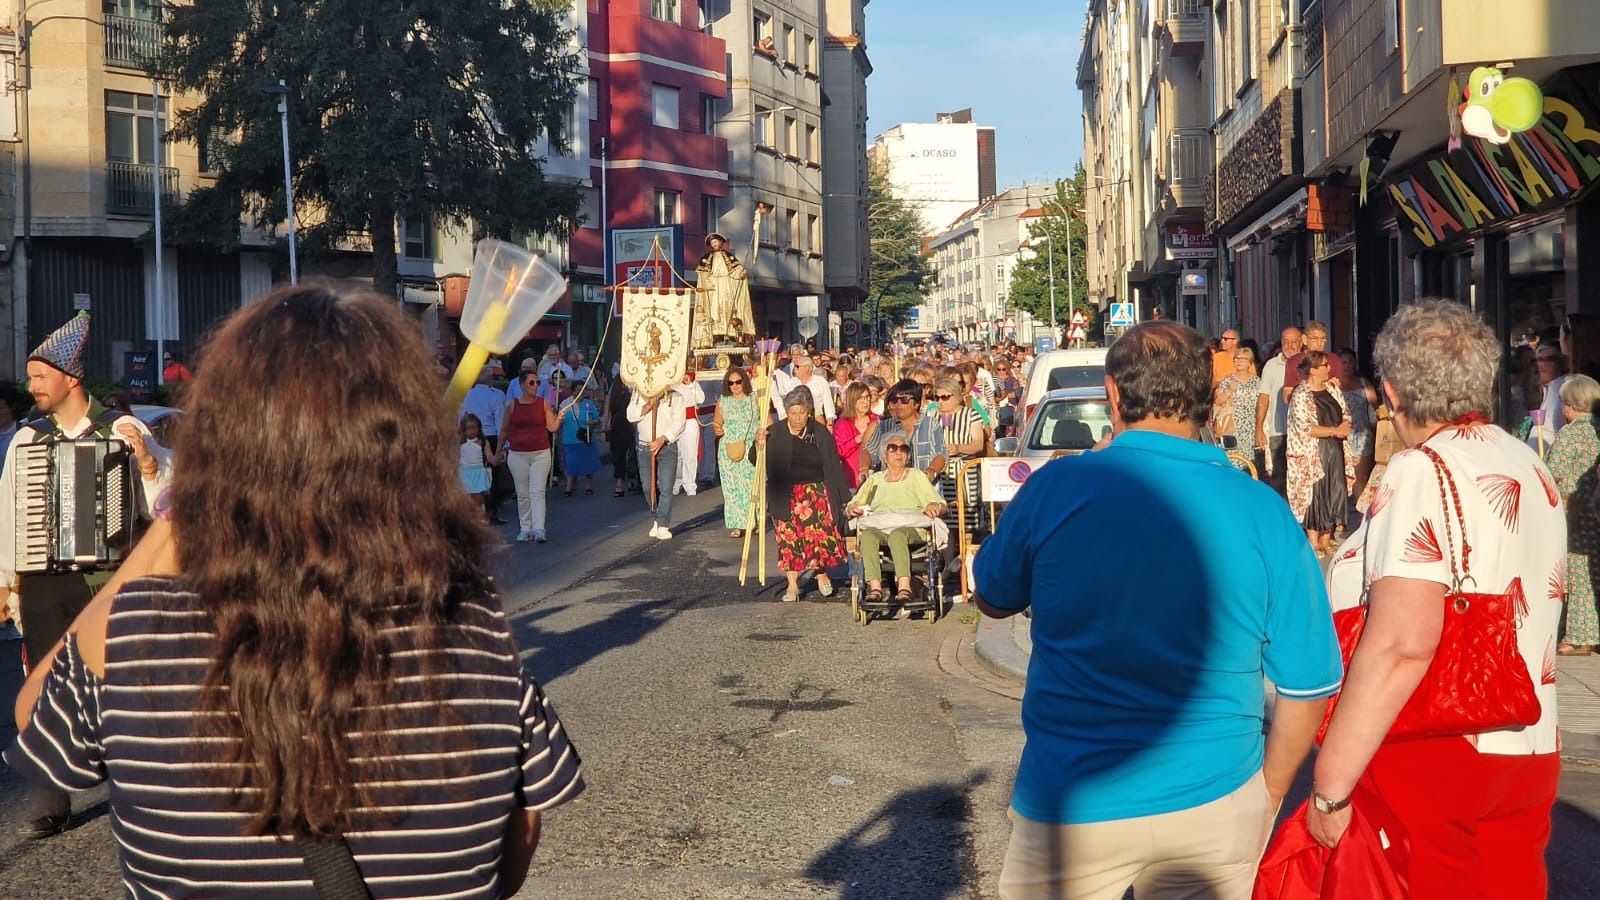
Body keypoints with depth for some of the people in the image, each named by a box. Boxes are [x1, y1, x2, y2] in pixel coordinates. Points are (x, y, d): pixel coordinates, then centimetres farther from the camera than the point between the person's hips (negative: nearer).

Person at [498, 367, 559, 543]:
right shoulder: (512, 406, 2)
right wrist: (498, 450, 16)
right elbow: (505, 430, 11)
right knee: (522, 494, 6)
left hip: (541, 453, -1)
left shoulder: (544, 404, 1)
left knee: (538, 492, -8)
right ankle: (525, 529, 14)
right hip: (517, 454, 1)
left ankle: (539, 529, -13)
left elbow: (552, 427, -2)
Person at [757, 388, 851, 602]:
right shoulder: (775, 433, -3)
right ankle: (792, 585, 9)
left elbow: (833, 466, 3)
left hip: (817, 494, 0)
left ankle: (822, 575, 22)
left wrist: (843, 498, 1)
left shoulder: (820, 433, 0)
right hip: (786, 496, 0)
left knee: (820, 535, 0)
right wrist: (758, 443, -23)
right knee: (789, 538, 1)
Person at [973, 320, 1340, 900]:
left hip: (1070, 807, -1)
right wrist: (1266, 799, 14)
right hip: (1215, 804, 2)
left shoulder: (1055, 487, -9)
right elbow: (1307, 687, -2)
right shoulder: (1264, 513, -6)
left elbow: (993, 600, 10)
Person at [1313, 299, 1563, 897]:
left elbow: (1400, 645, -25)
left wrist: (1329, 787, -22)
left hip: (1429, 755, -7)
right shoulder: (1533, 468, 9)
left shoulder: (1425, 471, -15)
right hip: (1531, 755, 8)